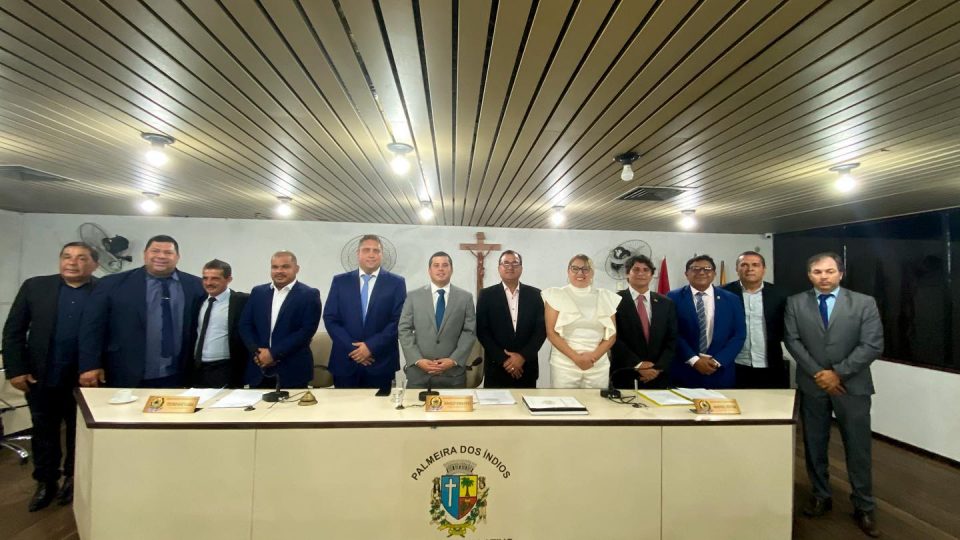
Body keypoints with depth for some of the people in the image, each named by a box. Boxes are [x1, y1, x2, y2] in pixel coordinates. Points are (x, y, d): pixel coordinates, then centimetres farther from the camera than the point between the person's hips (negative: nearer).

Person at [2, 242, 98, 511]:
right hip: (41, 378, 2)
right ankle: (46, 483, 33)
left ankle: (72, 478, 33)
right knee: (44, 433, 16)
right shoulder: (34, 287, 0)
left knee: (80, 434, 14)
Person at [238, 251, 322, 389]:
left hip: (293, 371, -4)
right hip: (259, 369, 4)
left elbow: (307, 330, -12)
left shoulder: (309, 295, -5)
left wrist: (274, 353, -14)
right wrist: (257, 352, -8)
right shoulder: (258, 292, 10)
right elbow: (245, 325, 8)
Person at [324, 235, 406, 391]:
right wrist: (352, 347, -9)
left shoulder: (396, 283, 1)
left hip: (380, 362, -1)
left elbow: (399, 321, -4)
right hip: (345, 361, 1)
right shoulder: (340, 281, 6)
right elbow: (330, 319, 2)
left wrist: (371, 346, -12)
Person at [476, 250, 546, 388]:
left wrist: (523, 356, -11)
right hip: (496, 368, -1)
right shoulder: (486, 295, 0)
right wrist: (503, 360, -11)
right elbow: (482, 331, -4)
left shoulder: (535, 294, 4)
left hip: (527, 368, 1)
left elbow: (541, 329, 0)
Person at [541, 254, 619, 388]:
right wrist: (576, 357, -12)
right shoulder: (556, 295, 0)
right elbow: (551, 333, -4)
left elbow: (612, 334, 6)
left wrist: (593, 356, -8)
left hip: (598, 366, 2)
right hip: (564, 365, -2)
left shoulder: (605, 297, 8)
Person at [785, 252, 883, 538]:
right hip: (812, 385, 1)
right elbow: (792, 341, -3)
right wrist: (818, 373, -11)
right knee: (814, 446, 11)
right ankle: (821, 497, 28)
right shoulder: (795, 303, 1)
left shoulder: (864, 303, -1)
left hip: (852, 386, -1)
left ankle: (864, 507, 24)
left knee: (858, 449, 8)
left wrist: (838, 373, -14)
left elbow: (873, 345, -7)